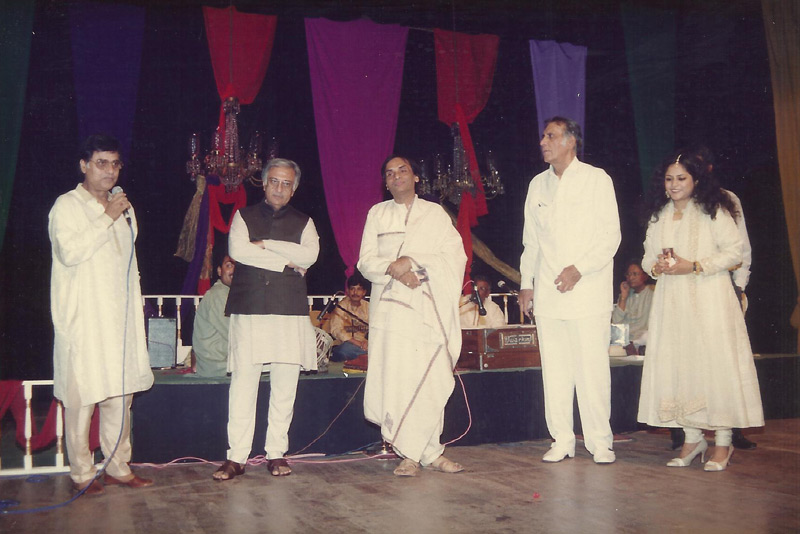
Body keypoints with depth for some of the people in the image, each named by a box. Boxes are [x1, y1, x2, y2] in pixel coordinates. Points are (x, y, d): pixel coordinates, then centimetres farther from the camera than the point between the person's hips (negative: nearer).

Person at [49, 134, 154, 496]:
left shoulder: (124, 207, 17)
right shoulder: (67, 206, -3)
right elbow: (69, 252, -19)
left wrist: (136, 312, 19)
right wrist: (107, 218, -16)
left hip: (120, 319, 6)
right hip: (83, 320, -6)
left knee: (120, 393, 8)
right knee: (81, 397, -3)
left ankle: (118, 466, 17)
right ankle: (82, 473, 7)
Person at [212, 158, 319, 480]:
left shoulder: (304, 223, 15)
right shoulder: (244, 217, 13)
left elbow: (310, 255, -5)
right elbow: (237, 250, -7)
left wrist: (266, 244, -6)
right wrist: (286, 261, -6)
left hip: (290, 312, 1)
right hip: (248, 309, -1)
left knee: (285, 386, 3)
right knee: (242, 383, -5)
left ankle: (277, 453, 13)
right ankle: (236, 457, 1)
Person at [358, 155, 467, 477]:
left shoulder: (435, 213, 14)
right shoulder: (377, 214, 17)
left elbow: (454, 256, 2)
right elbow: (366, 262, 8)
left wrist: (412, 261, -10)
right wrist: (395, 271, -11)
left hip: (431, 307, 0)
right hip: (391, 306, 0)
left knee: (433, 380, -7)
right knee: (396, 379, -10)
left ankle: (411, 452, 4)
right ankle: (428, 453, -2)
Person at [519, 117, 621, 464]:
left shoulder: (597, 180, 3)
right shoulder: (538, 185, 17)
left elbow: (610, 236, -3)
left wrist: (578, 269, -13)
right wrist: (526, 284, 13)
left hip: (587, 290, -4)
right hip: (547, 293, 4)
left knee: (592, 368, -5)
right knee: (554, 370, 4)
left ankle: (600, 442, 5)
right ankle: (562, 440, 12)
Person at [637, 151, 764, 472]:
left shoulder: (714, 212, -1)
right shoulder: (658, 217, 15)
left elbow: (734, 252, -6)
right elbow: (648, 256, 20)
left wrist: (693, 266, -15)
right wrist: (657, 267, -3)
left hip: (709, 300, -5)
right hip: (671, 300, 5)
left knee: (713, 363, -6)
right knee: (677, 365, 1)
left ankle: (723, 443, 4)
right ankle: (693, 439, 11)